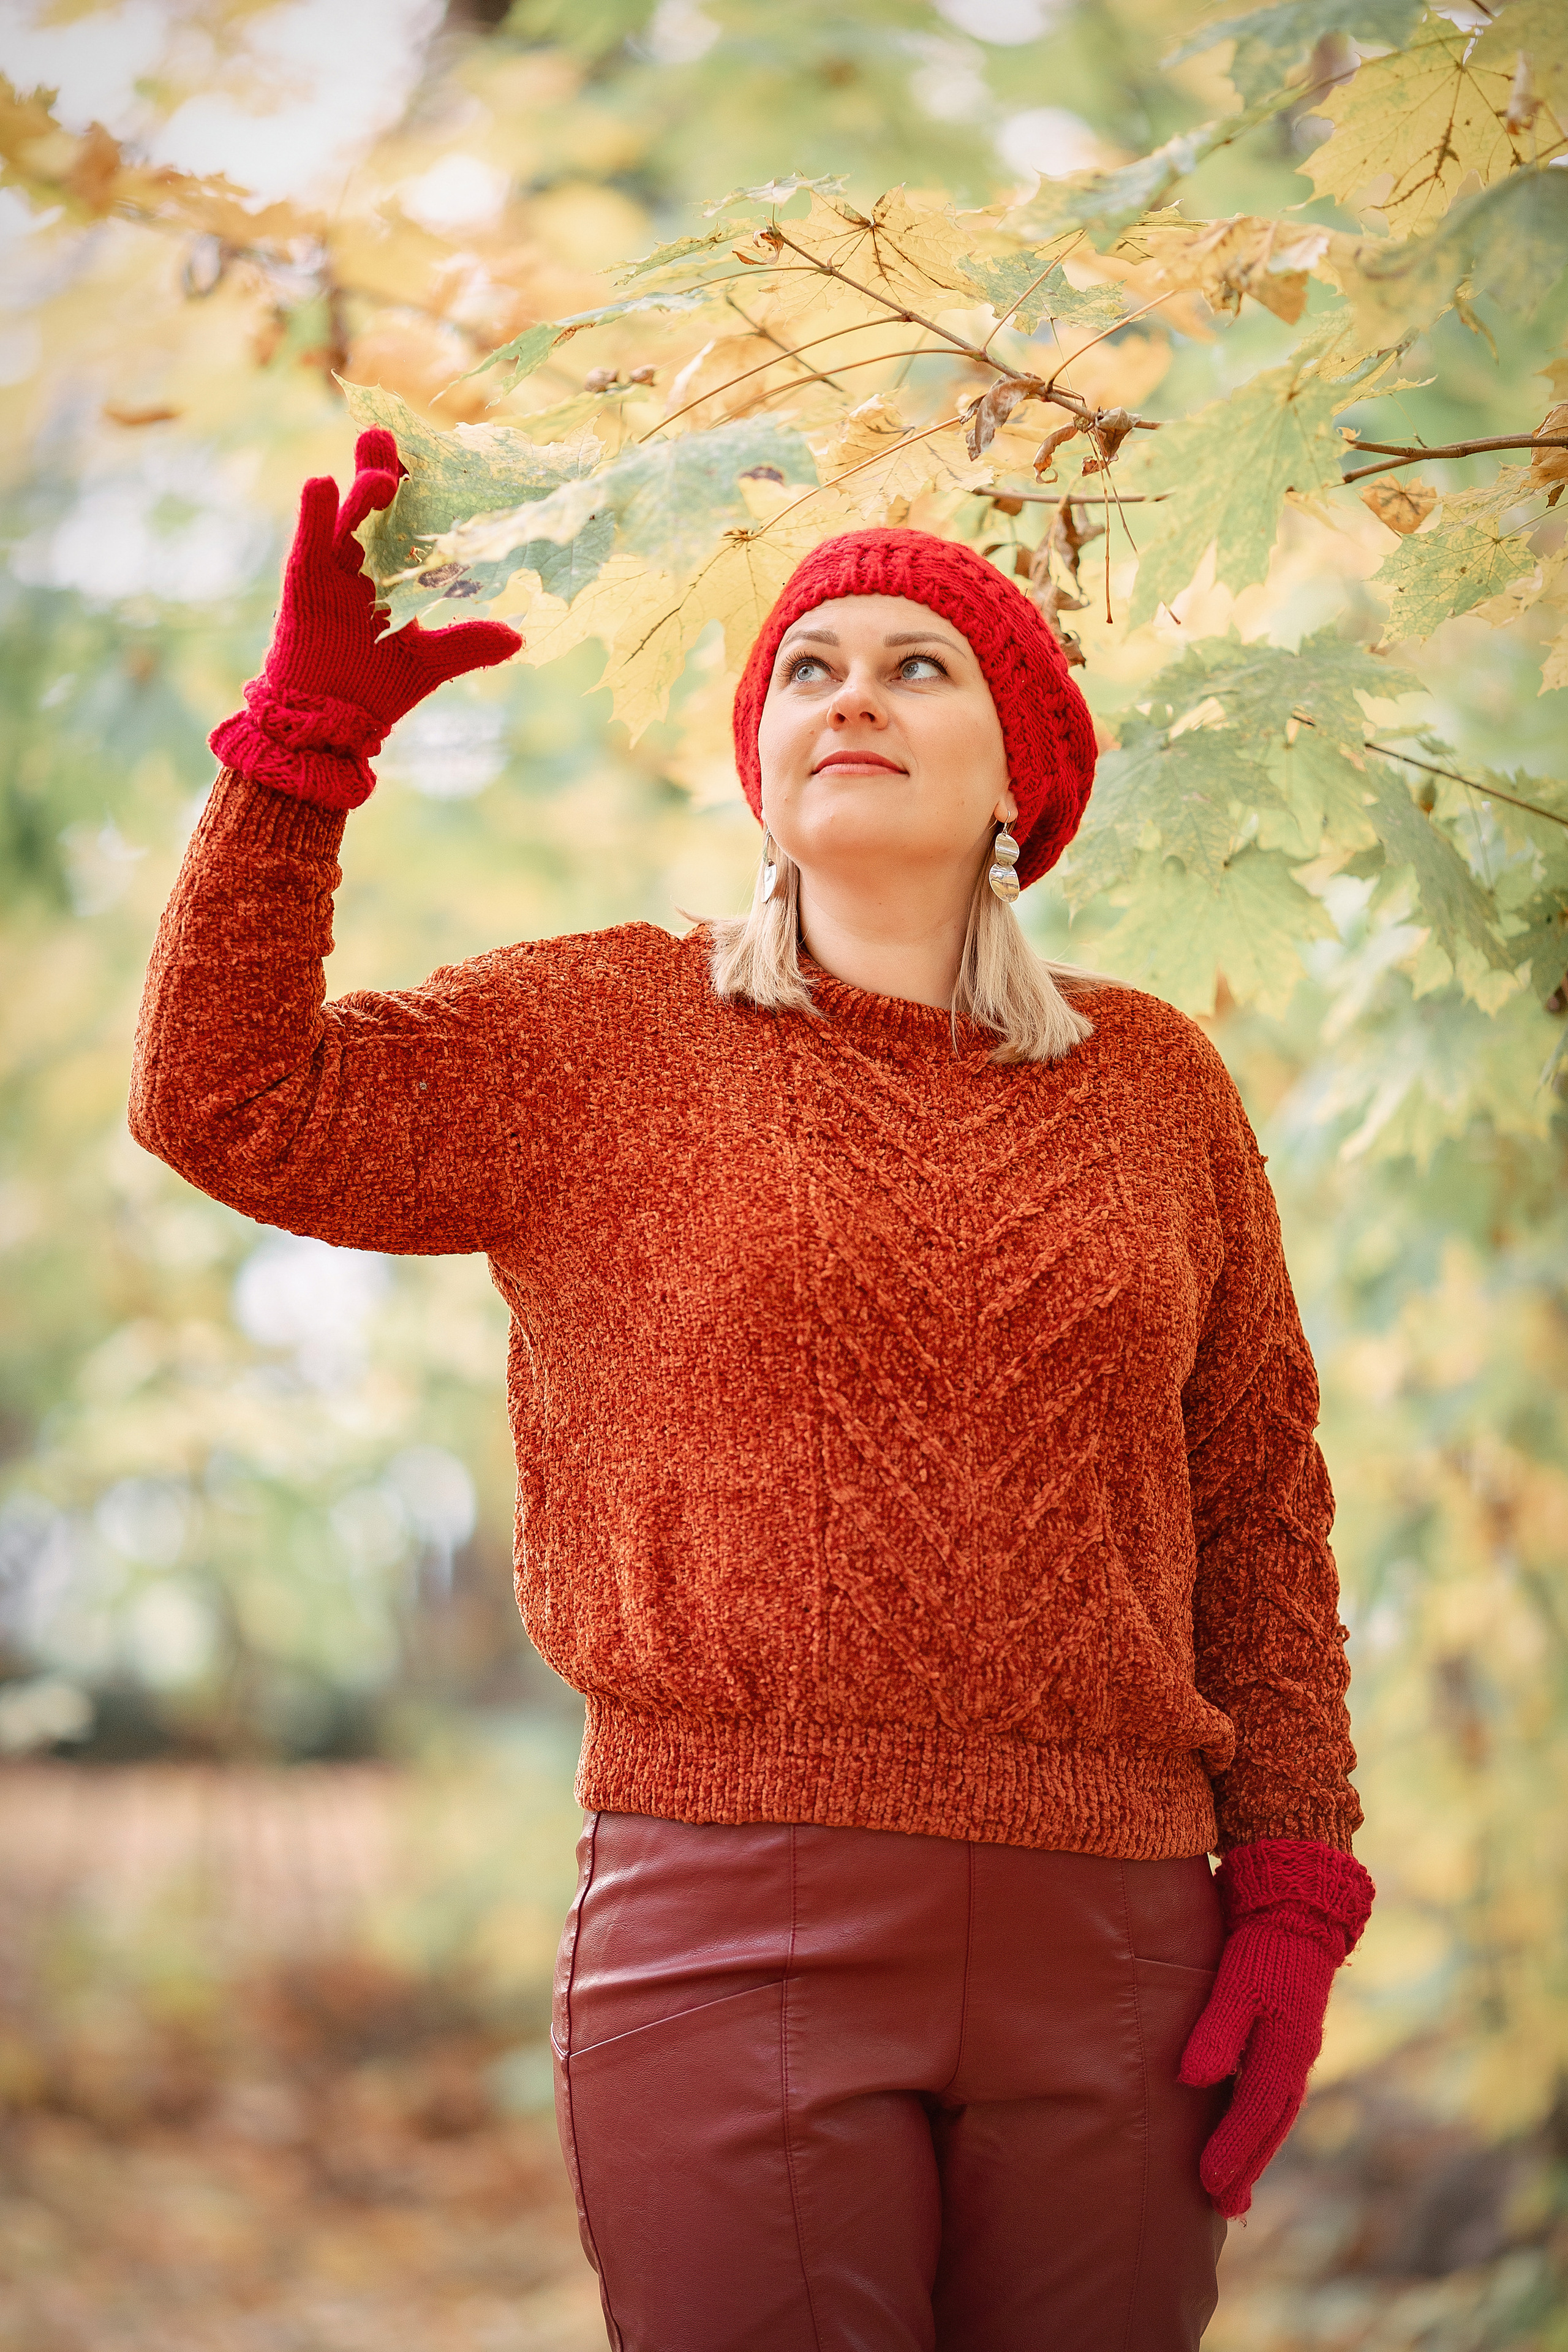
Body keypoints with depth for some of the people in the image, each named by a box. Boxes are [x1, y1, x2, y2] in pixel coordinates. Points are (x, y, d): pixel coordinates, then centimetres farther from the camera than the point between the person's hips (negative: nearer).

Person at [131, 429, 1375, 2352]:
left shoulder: (1155, 1085, 12)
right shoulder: (605, 1040, 9)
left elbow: (1260, 1509, 12)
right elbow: (229, 1100, 0)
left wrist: (1292, 1897, 5)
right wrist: (312, 725, -7)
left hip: (1107, 1956, 2)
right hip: (732, 1912, -2)